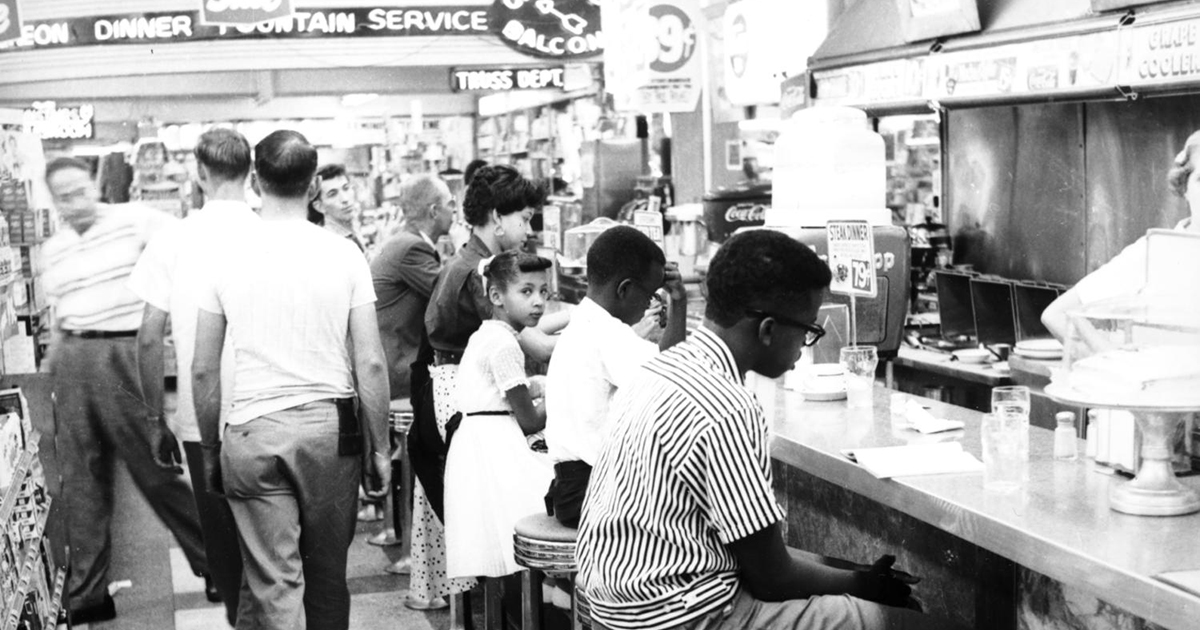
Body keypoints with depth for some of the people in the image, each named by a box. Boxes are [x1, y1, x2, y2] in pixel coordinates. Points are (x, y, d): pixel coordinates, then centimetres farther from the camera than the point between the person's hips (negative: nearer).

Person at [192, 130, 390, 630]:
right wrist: (379, 449, 5)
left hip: (251, 433, 0)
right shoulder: (344, 254, -2)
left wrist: (210, 450, 13)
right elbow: (370, 365, -4)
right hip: (331, 426, 1)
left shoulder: (227, 256, 0)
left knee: (274, 584, 2)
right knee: (328, 578, 15)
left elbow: (203, 371, 2)